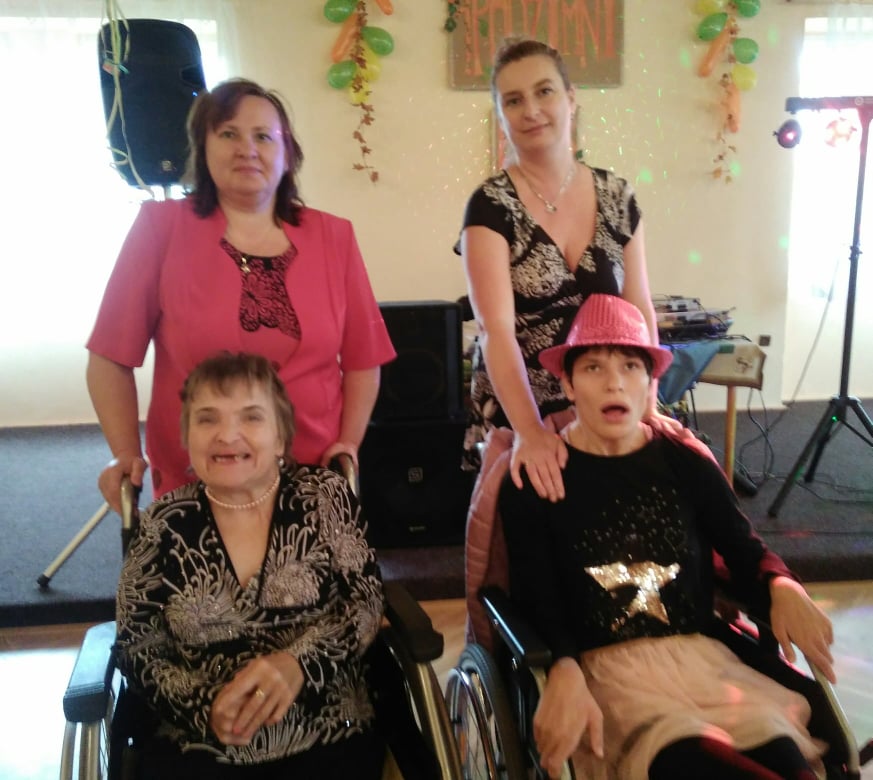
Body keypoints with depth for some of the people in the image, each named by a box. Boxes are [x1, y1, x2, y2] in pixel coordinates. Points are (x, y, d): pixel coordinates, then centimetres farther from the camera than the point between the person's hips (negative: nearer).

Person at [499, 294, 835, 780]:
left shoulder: (686, 464, 11)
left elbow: (747, 551, 9)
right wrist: (565, 673, -24)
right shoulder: (534, 480, 1)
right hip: (602, 667, -3)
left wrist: (784, 588, -14)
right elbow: (537, 604, -4)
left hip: (701, 654, 3)